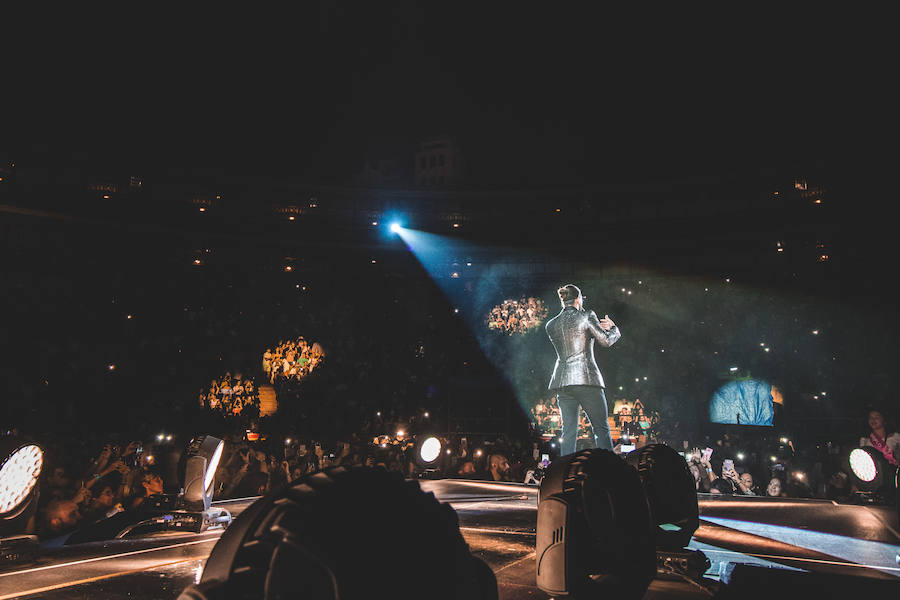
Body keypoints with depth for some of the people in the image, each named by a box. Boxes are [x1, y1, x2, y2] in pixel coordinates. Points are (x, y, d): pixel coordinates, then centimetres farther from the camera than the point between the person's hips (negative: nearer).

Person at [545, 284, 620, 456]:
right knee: (601, 429, 4)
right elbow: (606, 341, -2)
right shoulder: (586, 316, -2)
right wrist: (613, 328, 18)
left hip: (562, 381, 5)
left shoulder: (551, 325, 12)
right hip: (586, 378, -4)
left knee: (568, 432, 7)